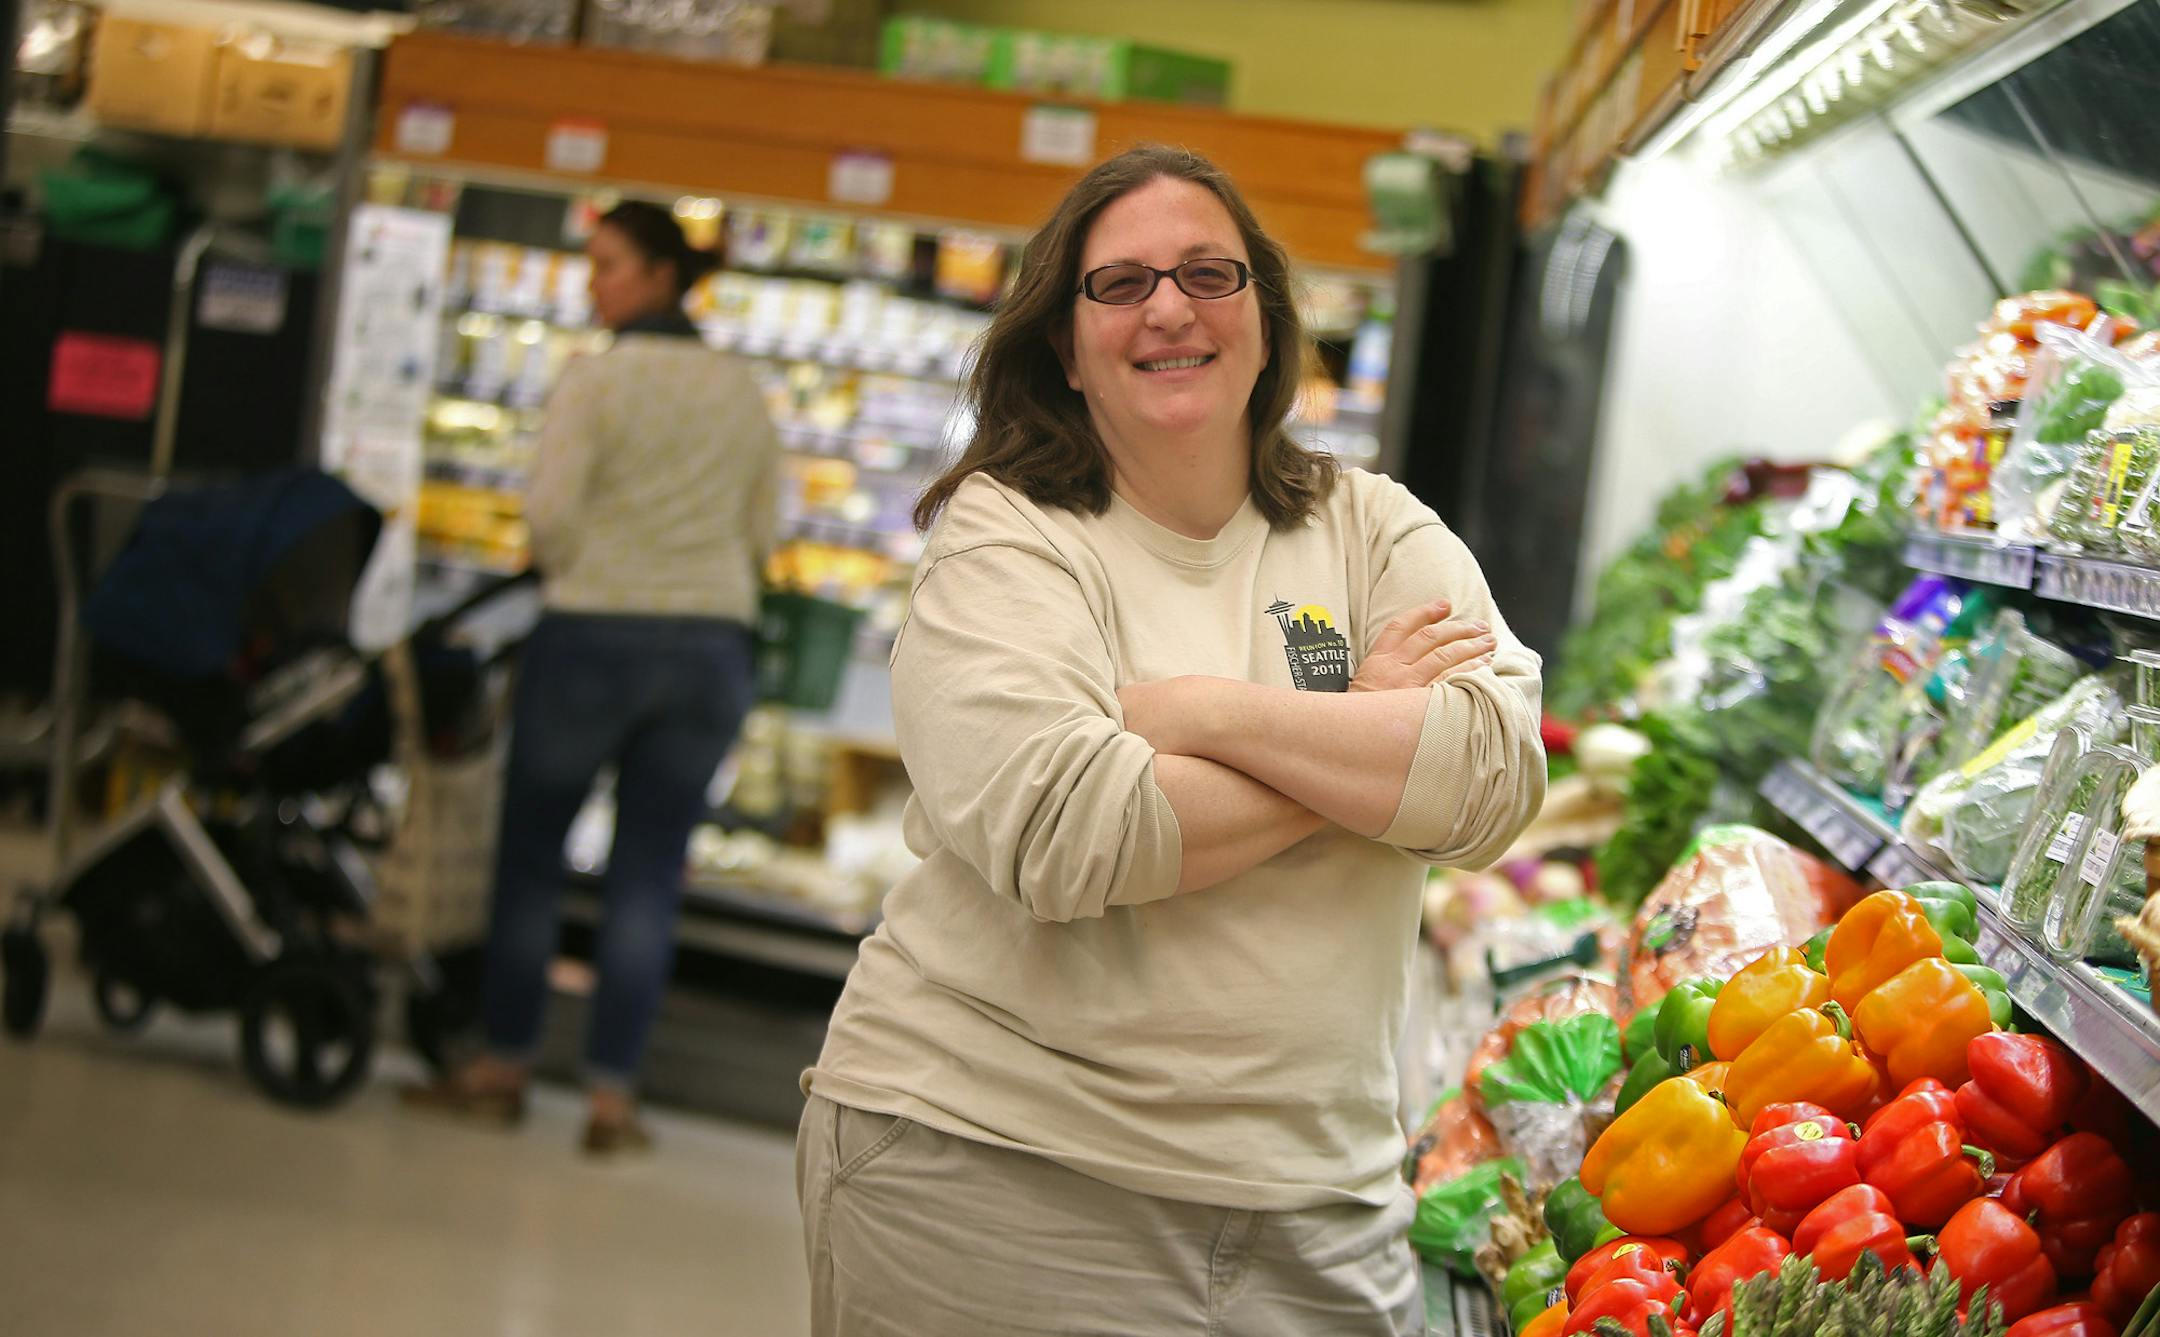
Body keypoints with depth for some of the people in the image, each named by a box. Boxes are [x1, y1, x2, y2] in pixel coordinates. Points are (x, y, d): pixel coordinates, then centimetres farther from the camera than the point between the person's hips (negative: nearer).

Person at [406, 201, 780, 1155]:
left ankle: (504, 1063, 20)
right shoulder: (742, 391, 8)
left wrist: (565, 569, 6)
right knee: (649, 872, 7)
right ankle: (612, 1094, 7)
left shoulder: (594, 379, -8)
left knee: (532, 850, 12)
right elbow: (763, 528, 9)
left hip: (592, 635, -4)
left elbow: (551, 510, -14)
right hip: (713, 645, 4)